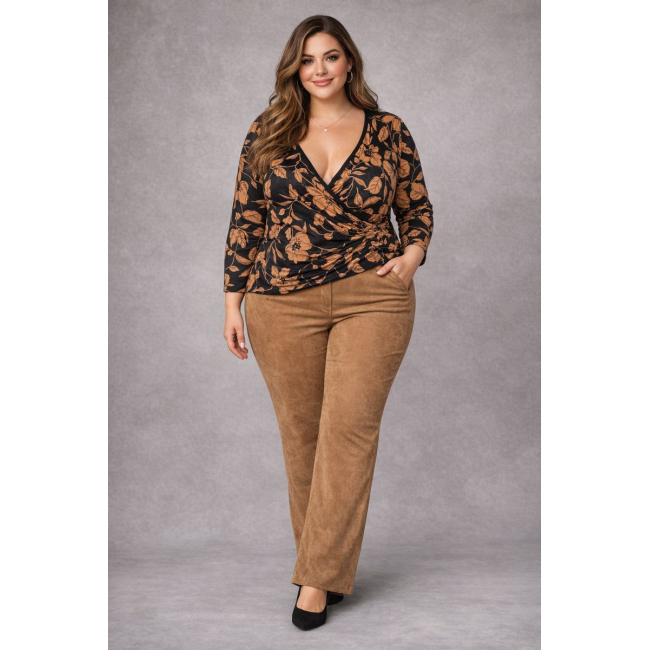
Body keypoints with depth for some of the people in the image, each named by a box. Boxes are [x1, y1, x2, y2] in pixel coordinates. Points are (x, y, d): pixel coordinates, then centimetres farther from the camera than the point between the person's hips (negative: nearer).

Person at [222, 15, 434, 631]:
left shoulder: (389, 131, 5)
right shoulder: (267, 133, 6)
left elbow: (417, 208, 15)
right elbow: (245, 220, 8)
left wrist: (412, 253, -5)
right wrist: (233, 300, 5)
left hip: (374, 297, -1)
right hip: (282, 303, 2)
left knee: (349, 427, -8)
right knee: (300, 431, 7)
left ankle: (319, 575, 2)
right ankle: (325, 558, 24)